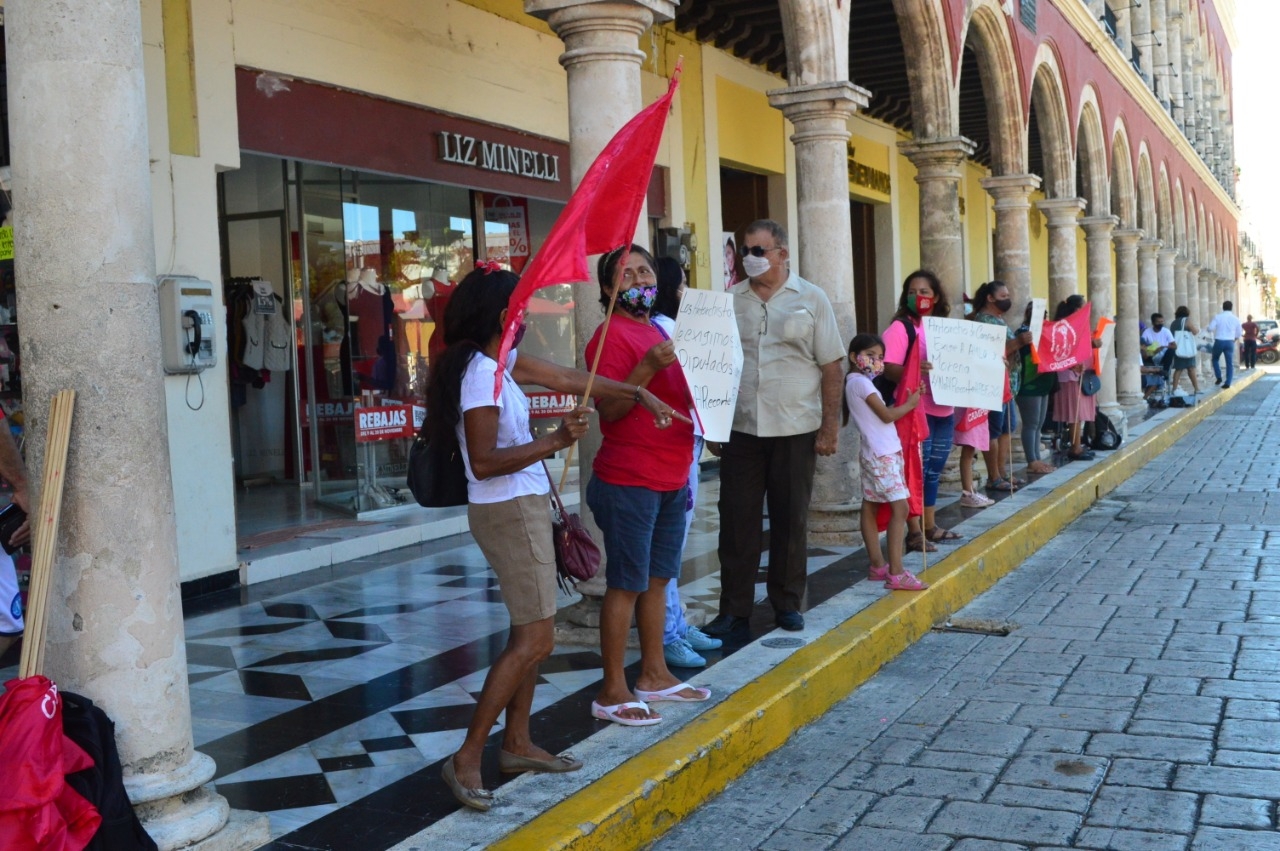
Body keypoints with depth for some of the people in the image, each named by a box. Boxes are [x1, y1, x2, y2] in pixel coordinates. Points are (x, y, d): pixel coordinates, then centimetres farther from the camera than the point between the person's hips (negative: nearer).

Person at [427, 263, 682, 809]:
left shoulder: (499, 361, 9)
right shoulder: (482, 373, -20)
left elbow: (568, 379, 14)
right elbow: (483, 463, -23)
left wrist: (639, 395, 15)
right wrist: (555, 442, -25)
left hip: (521, 507, 10)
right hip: (510, 511, -10)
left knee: (528, 632, 15)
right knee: (535, 639, -7)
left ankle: (517, 744, 25)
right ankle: (466, 759, -2)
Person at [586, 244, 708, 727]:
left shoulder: (657, 332, 18)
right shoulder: (612, 335, -11)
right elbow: (608, 408, -19)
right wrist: (648, 366, -28)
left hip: (670, 479, 9)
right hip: (629, 482, -9)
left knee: (657, 579, 15)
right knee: (626, 584, -4)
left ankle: (654, 675, 25)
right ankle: (612, 692, 4)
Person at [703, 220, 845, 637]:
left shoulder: (811, 299, 1)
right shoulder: (730, 301, 7)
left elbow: (832, 366, 0)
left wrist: (830, 427, -5)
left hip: (795, 430, -1)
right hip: (740, 429, 2)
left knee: (791, 520, 8)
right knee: (737, 522, 3)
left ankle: (787, 603, 22)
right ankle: (734, 610, 11)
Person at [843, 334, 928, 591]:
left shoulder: (857, 382, 16)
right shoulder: (861, 382, -12)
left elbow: (880, 415, 11)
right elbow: (886, 415, -12)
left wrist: (907, 401, 4)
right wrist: (910, 404, 1)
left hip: (874, 453, 10)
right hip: (882, 454, -10)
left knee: (870, 507, 11)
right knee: (899, 508, -11)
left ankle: (878, 566, 17)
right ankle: (896, 574, -15)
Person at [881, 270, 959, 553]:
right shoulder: (900, 327, -7)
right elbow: (889, 369, -16)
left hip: (944, 410, 7)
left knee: (933, 471, 13)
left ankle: (930, 526, 23)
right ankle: (914, 531, -1)